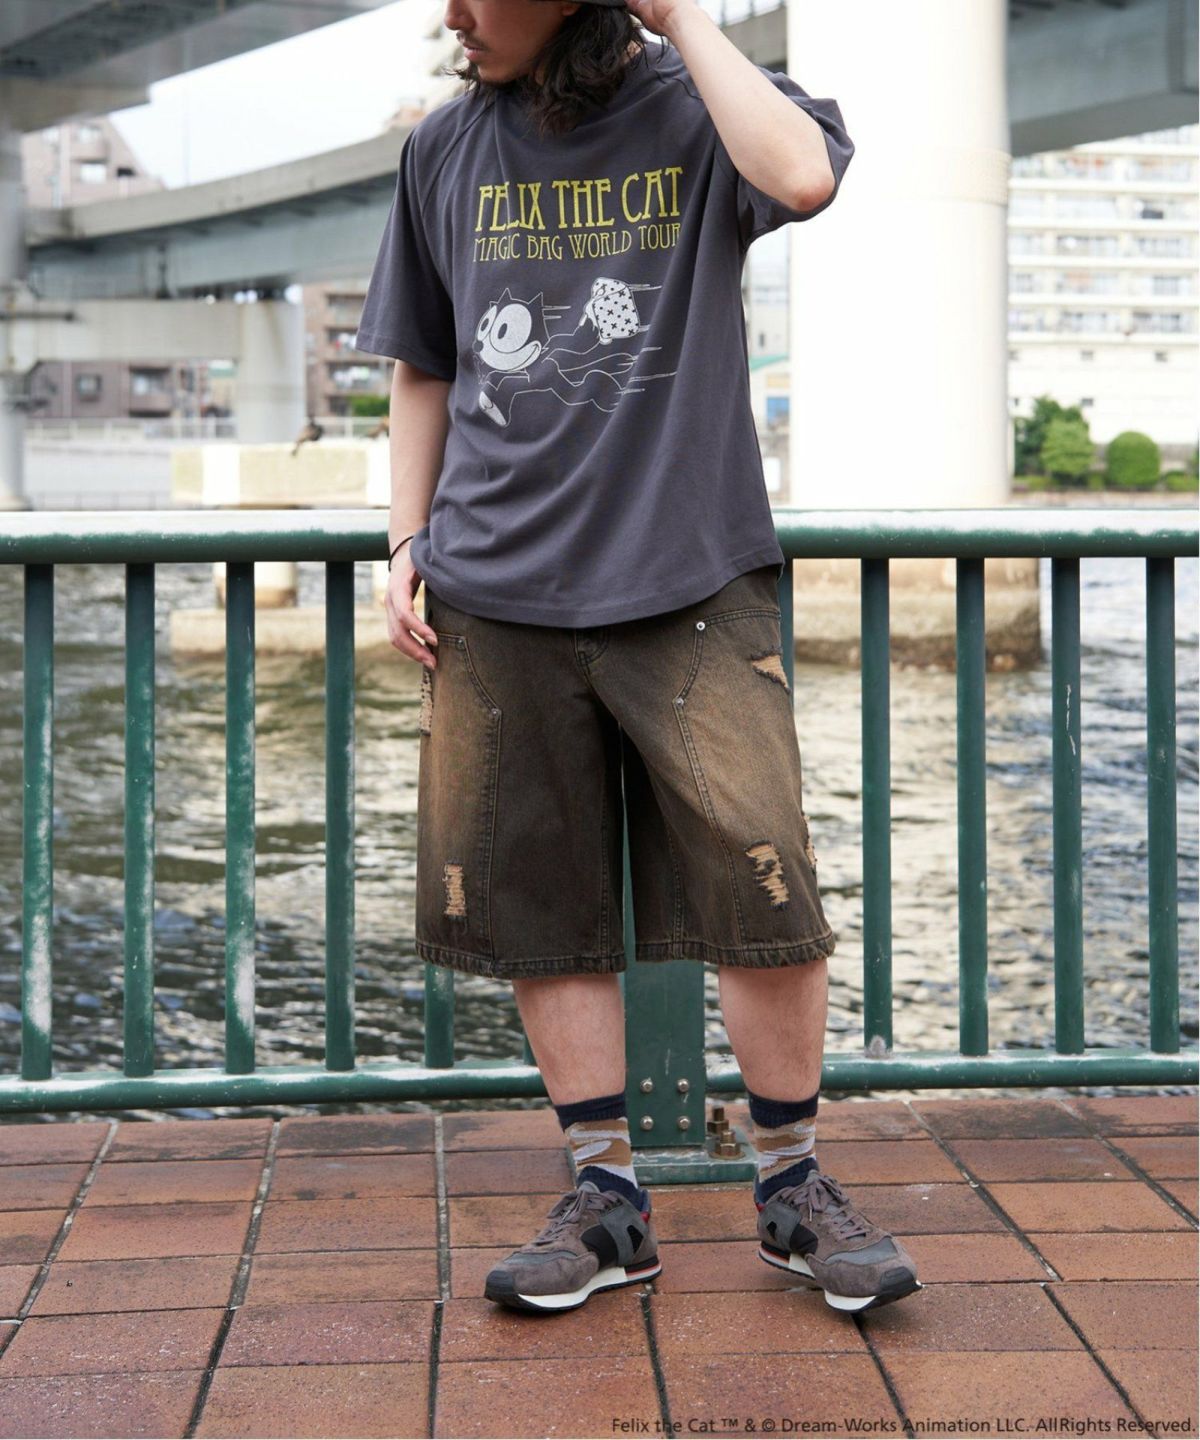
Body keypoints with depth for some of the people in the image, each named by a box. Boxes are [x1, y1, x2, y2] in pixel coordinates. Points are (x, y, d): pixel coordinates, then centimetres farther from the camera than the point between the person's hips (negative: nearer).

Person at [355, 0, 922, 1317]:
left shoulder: (699, 112, 3)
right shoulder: (446, 150, 13)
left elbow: (801, 175, -21)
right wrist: (406, 544, 10)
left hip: (689, 582, -3)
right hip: (497, 597, 3)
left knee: (766, 891, -8)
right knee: (540, 906, 4)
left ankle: (792, 1188, 11)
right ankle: (606, 1199, 17)